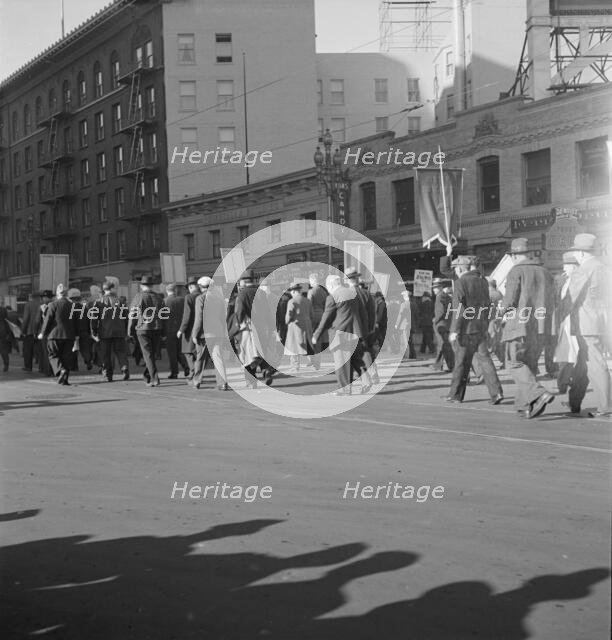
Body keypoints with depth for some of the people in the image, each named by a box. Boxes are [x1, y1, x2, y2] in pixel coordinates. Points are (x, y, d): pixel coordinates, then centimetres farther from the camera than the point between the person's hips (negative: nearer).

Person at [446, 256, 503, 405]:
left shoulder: (461, 282, -10)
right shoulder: (482, 281, 12)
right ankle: (496, 392, -8)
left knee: (461, 363, 3)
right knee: (484, 359, 3)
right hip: (481, 328, 6)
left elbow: (459, 308, -16)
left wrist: (454, 330, -16)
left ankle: (456, 394, 13)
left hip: (466, 330, -6)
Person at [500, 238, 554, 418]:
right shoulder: (545, 273, 13)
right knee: (529, 364, 14)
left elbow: (510, 300, -12)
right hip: (542, 327, 6)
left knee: (516, 363, -2)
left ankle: (539, 394, -21)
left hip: (521, 324, -6)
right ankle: (524, 405, 14)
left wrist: (503, 308, 8)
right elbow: (549, 302, 15)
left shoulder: (516, 272, -6)